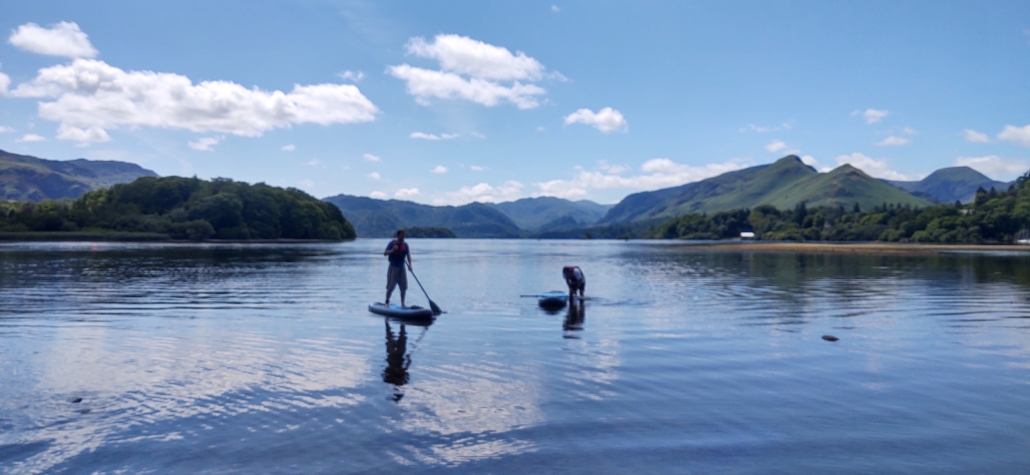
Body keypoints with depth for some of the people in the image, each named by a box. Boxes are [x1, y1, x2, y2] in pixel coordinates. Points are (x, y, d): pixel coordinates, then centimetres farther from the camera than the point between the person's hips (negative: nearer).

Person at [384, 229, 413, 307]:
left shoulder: (405, 245, 4)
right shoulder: (392, 243, -7)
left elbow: (408, 255, -2)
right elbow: (385, 253, -12)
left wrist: (409, 264, -16)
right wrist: (392, 250, -29)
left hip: (401, 267, 4)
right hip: (393, 267, -4)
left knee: (404, 287, 3)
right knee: (390, 286, -6)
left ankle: (402, 303, 14)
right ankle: (387, 302, 11)